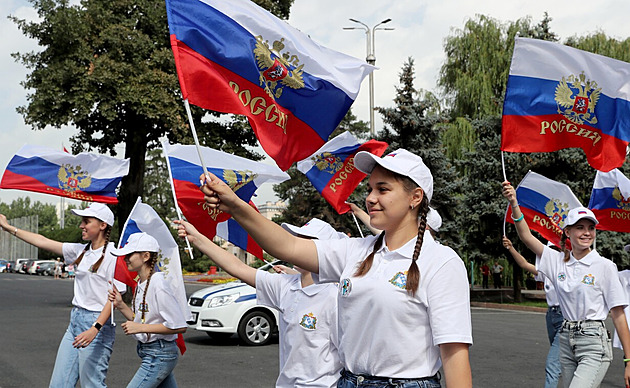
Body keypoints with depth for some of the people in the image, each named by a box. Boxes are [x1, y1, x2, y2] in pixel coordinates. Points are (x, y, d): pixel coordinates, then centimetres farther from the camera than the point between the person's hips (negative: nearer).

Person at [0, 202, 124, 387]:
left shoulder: (113, 256, -12)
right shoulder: (81, 251, 10)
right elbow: (43, 242, 16)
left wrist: (95, 329, -26)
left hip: (97, 323, -8)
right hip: (75, 320, 8)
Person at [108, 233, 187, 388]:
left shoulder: (158, 285, -20)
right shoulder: (140, 283, 9)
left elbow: (179, 326, -23)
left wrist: (140, 328, -21)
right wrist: (120, 305, 1)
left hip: (160, 355, -10)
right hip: (148, 351, 10)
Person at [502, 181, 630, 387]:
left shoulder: (605, 266, -3)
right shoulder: (558, 261, 7)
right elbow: (527, 237, -1)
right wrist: (514, 204, -16)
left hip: (594, 342, -5)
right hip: (567, 342, 5)